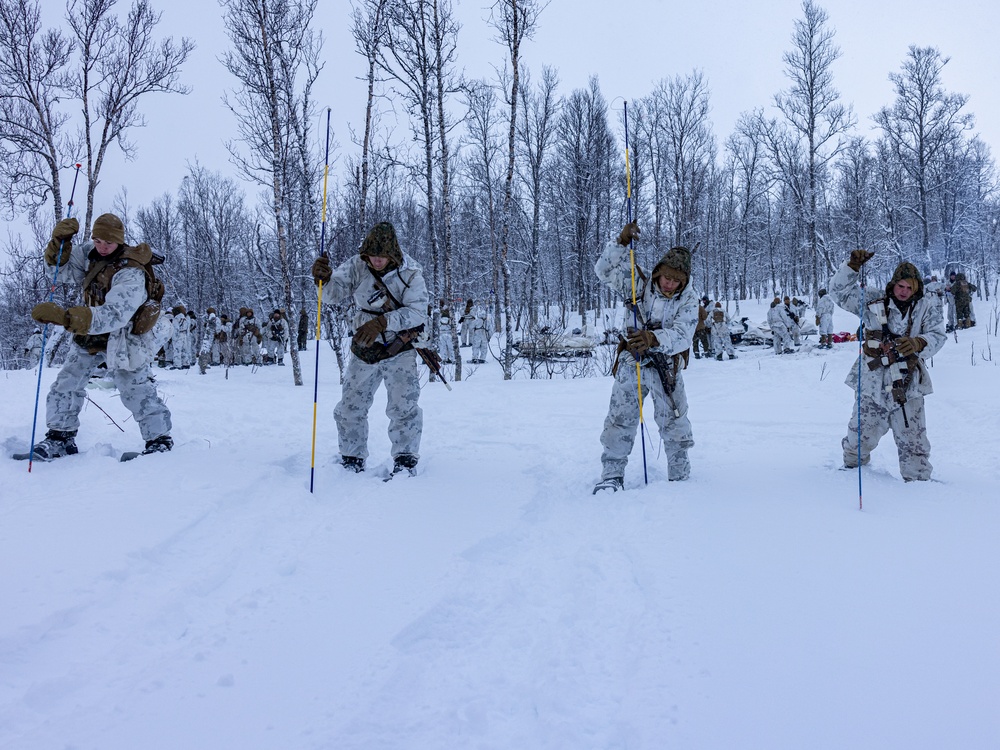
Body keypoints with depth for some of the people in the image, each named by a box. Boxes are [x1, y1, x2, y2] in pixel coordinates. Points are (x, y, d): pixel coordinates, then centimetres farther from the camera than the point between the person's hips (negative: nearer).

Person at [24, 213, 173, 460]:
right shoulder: (91, 253, -7)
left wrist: (64, 317, -53)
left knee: (136, 391, -10)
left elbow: (113, 315, -43)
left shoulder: (131, 274, -31)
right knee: (65, 384, 11)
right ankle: (61, 438, 24)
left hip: (122, 339, -7)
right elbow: (66, 269, 2)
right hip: (89, 334, 7)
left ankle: (159, 440, 4)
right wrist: (60, 242, -20)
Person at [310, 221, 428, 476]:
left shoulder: (410, 272, -15)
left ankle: (405, 461, 4)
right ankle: (351, 461, 24)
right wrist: (325, 278, -37)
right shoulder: (357, 265, -8)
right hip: (364, 350, 3)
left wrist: (382, 323, -35)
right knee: (350, 408, 8)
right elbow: (335, 293, -14)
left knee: (403, 407, -13)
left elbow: (417, 312, -23)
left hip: (399, 350, -3)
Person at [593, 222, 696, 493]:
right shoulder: (640, 286, -2)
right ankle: (612, 476, -6)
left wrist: (653, 338, -42)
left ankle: (680, 477, 21)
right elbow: (605, 270, -7)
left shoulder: (688, 300, -7)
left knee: (674, 422, 6)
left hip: (667, 366, 0)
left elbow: (681, 335, -22)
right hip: (632, 361, 0)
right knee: (621, 418, -9)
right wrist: (622, 242, -21)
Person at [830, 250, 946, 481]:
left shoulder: (926, 308, 3)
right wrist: (853, 266, -10)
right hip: (873, 384, 0)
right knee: (860, 436, 11)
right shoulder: (874, 303, 3)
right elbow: (839, 290, 3)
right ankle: (852, 468, 36)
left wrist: (917, 343, -30)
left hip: (908, 386, 0)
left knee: (913, 442, 4)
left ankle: (918, 480, 18)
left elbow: (937, 336, -9)